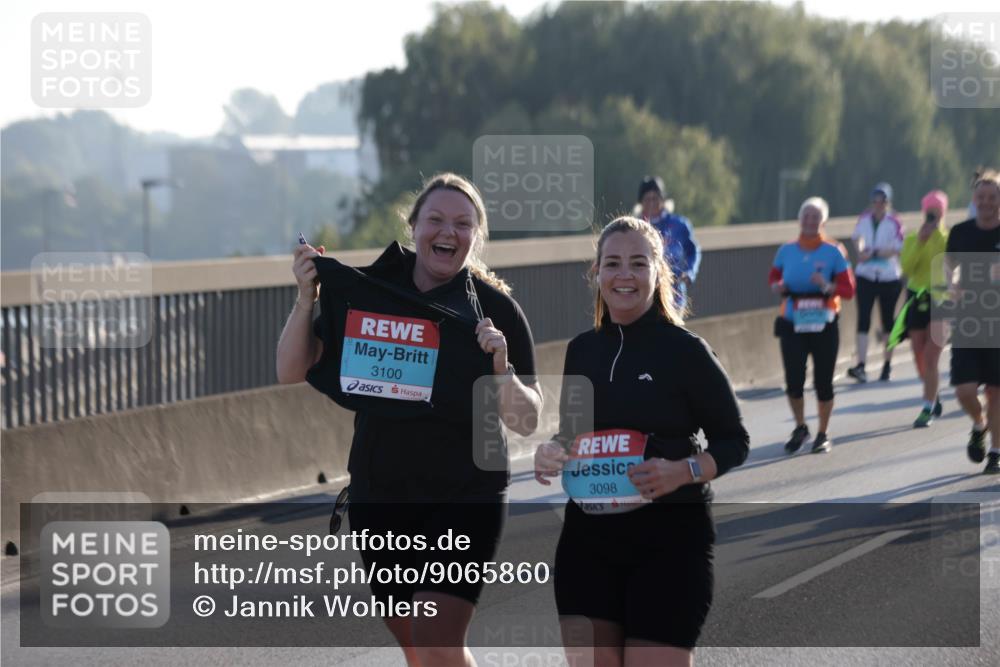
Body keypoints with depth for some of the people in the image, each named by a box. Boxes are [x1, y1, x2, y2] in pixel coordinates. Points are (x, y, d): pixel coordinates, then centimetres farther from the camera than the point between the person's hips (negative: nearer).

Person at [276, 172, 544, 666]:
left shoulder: (494, 309, -5)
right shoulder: (366, 290, 1)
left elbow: (525, 422, -6)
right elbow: (292, 372, 2)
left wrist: (501, 368, -24)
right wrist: (306, 297, -11)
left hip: (464, 499, -4)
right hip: (378, 497, 4)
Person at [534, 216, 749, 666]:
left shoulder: (685, 350, -6)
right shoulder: (581, 349, 10)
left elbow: (735, 443, -3)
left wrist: (682, 471, -21)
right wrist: (550, 453, -1)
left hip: (669, 541, -5)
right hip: (588, 539, 5)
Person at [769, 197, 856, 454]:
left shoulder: (833, 251, -3)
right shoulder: (787, 251, 3)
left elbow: (848, 289, -5)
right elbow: (774, 278, 17)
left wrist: (827, 286, -23)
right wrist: (778, 287, -5)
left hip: (824, 324, -1)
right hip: (793, 325, 1)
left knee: (823, 381, 2)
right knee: (793, 380, -5)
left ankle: (823, 434, 18)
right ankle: (800, 428, 18)